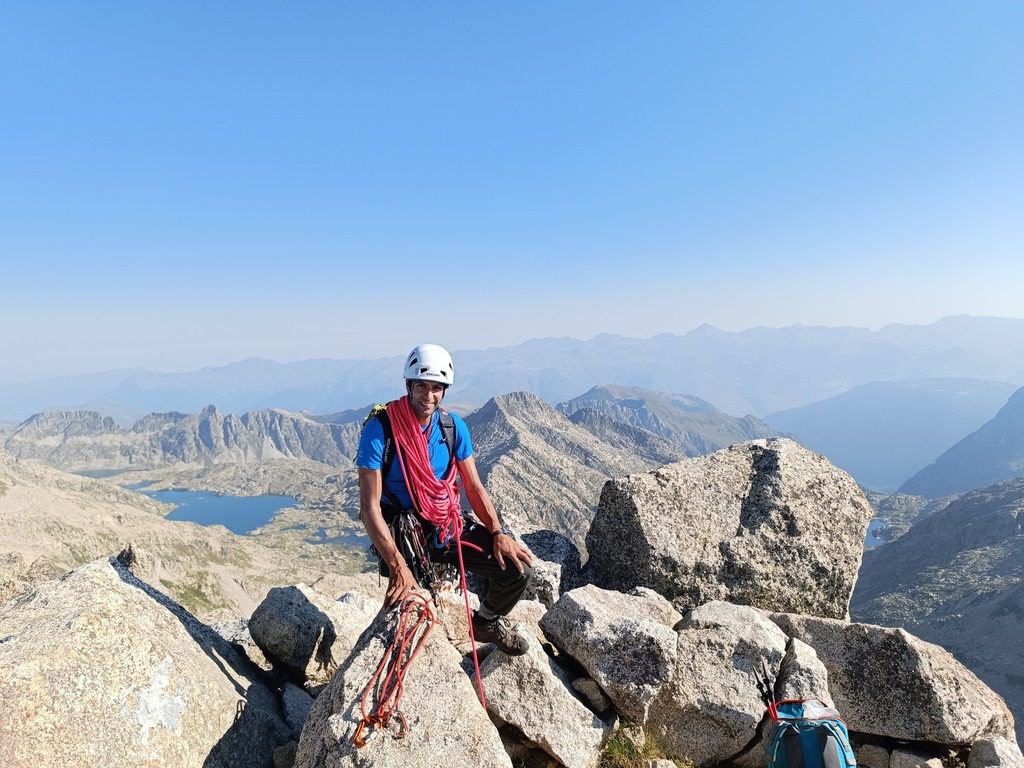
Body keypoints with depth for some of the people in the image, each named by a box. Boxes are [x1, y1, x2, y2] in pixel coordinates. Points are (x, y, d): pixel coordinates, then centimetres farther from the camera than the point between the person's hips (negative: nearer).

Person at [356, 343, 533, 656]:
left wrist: (498, 532, -10)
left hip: (451, 525, 5)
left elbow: (474, 487, 3)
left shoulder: (454, 426, -3)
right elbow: (369, 507, -20)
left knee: (519, 568, -7)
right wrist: (397, 566, -26)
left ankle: (486, 622, 25)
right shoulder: (380, 428, -19)